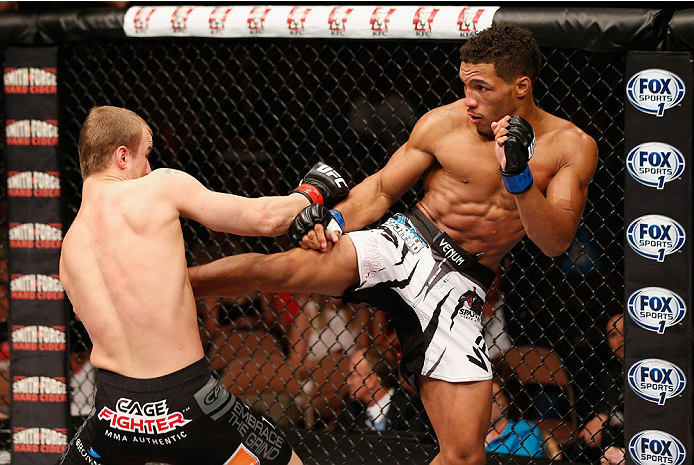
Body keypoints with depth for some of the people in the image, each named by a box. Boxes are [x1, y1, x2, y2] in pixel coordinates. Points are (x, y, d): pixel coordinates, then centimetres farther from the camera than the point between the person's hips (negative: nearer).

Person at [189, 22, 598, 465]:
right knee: (276, 268, -26)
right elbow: (381, 188, 7)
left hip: (460, 290, 0)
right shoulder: (443, 123, -2)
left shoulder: (571, 147, -3)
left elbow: (556, 241, -12)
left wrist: (519, 178, -29)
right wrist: (333, 219, -12)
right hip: (405, 245, 0)